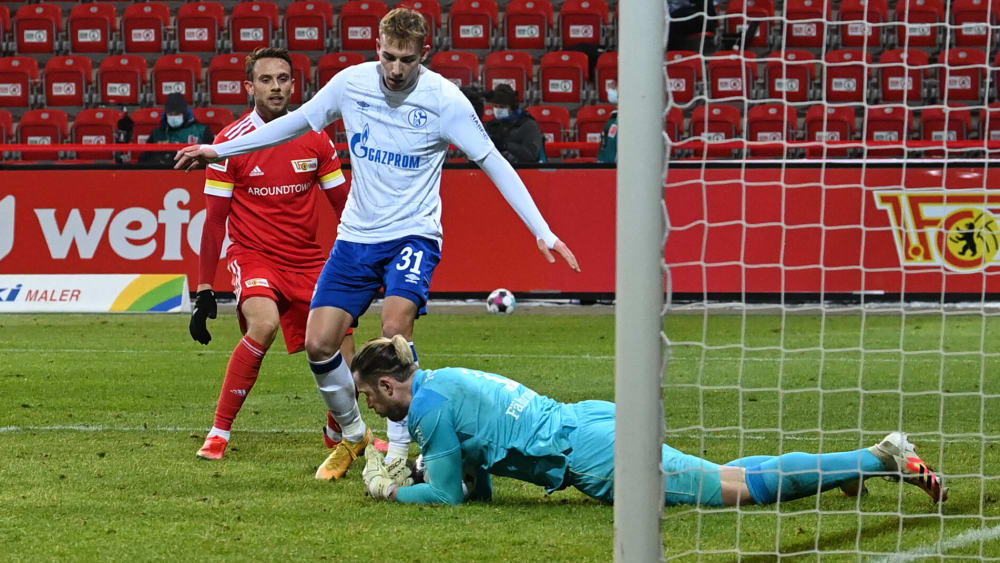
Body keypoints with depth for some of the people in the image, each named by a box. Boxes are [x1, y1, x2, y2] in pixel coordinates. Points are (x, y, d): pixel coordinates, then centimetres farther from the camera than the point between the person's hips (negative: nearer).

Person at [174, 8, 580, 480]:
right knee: (318, 344, -3)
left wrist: (543, 232, -14)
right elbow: (295, 123, 13)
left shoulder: (444, 99, -12)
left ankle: (398, 450, -16)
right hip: (356, 234, 4)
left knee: (395, 327, -27)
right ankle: (352, 435, 22)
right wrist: (219, 150, 16)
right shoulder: (352, 83, -3)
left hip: (413, 234, -4)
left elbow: (493, 163, -8)